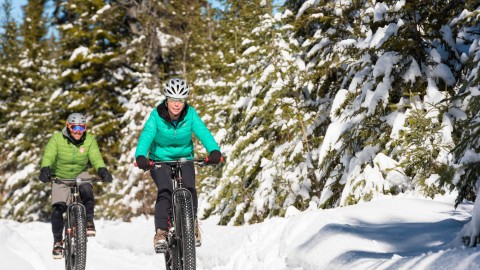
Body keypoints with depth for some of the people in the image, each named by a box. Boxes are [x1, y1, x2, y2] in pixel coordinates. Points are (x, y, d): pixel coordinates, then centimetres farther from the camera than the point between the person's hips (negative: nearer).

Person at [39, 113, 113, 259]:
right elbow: (48, 156, -29)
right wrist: (45, 170, -50)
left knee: (87, 190, -33)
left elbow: (96, 157, -24)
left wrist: (102, 170, -44)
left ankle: (89, 221, -16)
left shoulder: (89, 140, -13)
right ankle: (57, 241, 5)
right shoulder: (57, 139, -18)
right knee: (58, 208, -13)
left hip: (80, 174, 1)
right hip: (60, 177, -1)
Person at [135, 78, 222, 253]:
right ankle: (161, 233, -22)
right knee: (165, 190, -26)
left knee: (189, 188, -23)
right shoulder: (156, 116, -18)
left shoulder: (190, 114, -14)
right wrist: (140, 156, -51)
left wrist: (214, 151, -47)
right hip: (160, 160, -1)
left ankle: (192, 224, 0)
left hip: (184, 158, 1)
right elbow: (146, 135, -31)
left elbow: (203, 132, -27)